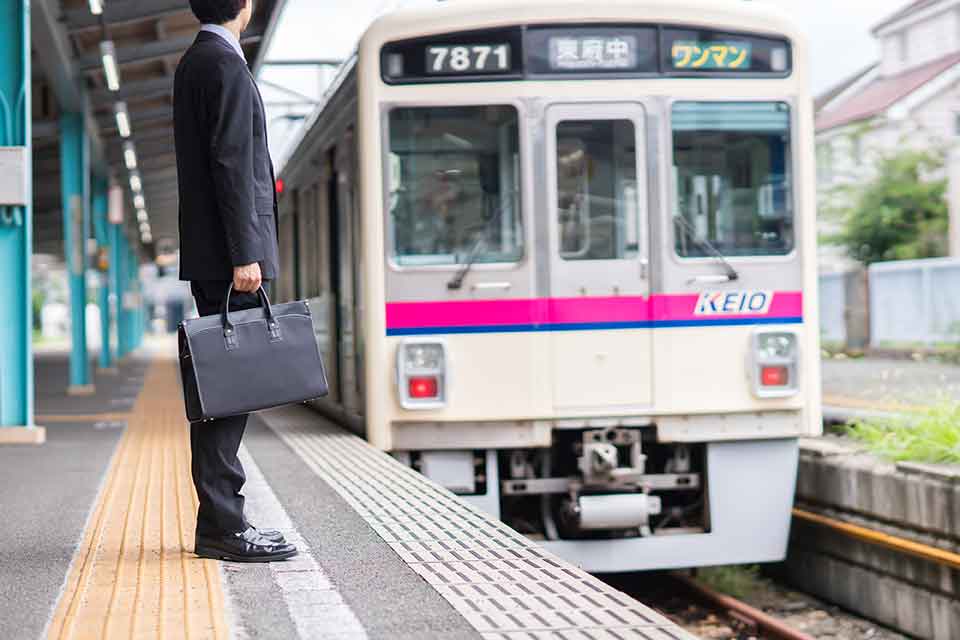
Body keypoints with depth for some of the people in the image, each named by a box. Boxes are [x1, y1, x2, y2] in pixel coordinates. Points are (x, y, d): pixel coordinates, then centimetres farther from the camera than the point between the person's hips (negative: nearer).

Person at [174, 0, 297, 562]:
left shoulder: (195, 64, 20)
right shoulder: (226, 67, -11)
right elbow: (231, 166, -18)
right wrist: (244, 255, -19)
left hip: (211, 261, 10)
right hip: (230, 259, -10)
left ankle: (220, 524, 13)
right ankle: (223, 527, -8)